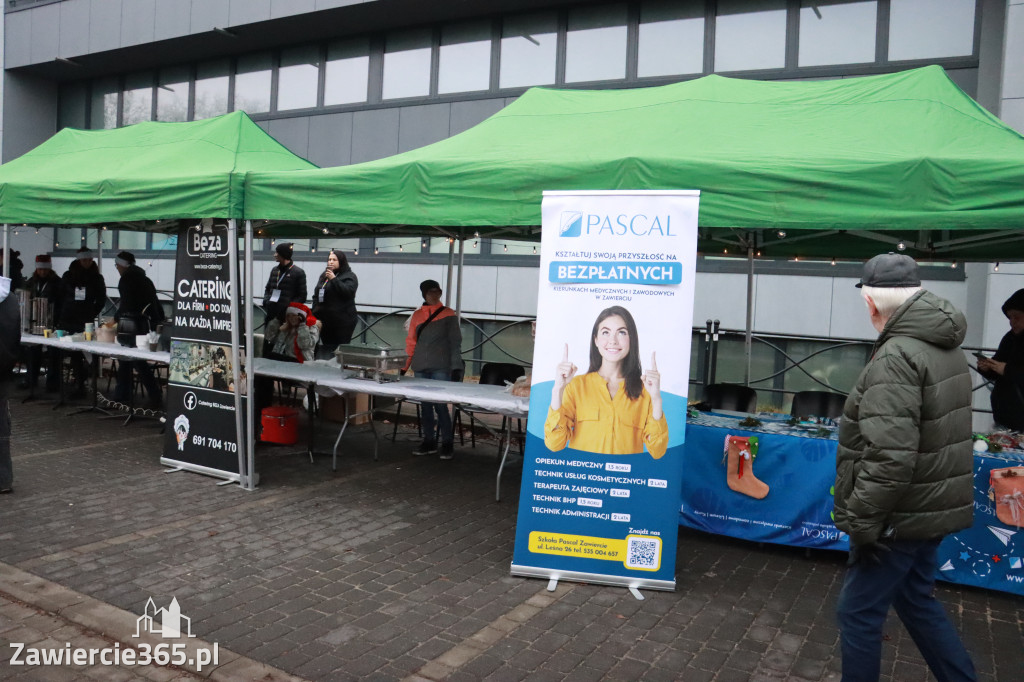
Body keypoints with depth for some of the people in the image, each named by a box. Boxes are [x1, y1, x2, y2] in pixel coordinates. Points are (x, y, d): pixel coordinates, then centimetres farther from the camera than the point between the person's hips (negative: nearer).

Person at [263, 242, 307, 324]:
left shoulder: (298, 272, -2)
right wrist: (266, 301, 5)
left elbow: (302, 296, -4)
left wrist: (289, 307, -15)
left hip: (286, 314, -5)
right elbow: (268, 289, 25)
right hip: (271, 312, 5)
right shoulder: (274, 270, 16)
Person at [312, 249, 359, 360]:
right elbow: (316, 295, 26)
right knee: (327, 349, 8)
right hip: (324, 319, 7)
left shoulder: (349, 276, -1)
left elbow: (348, 291, -19)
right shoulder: (324, 276, 20)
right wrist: (314, 312, 16)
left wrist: (334, 279, -20)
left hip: (342, 321, -7)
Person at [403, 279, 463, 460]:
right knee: (425, 405, 8)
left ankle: (447, 444, 1)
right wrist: (405, 366, 9)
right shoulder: (417, 315, 11)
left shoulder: (448, 314, 2)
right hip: (421, 367, 4)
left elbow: (455, 342, 0)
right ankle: (429, 442, 17)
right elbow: (411, 342, 14)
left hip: (441, 367, -4)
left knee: (440, 405, -8)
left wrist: (456, 366, -8)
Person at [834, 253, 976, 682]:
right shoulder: (944, 347, 7)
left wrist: (861, 524, -21)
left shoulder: (897, 357, -23)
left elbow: (889, 457, -30)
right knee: (916, 600, 25)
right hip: (933, 506, 9)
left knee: (858, 613, 5)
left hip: (900, 517, -9)